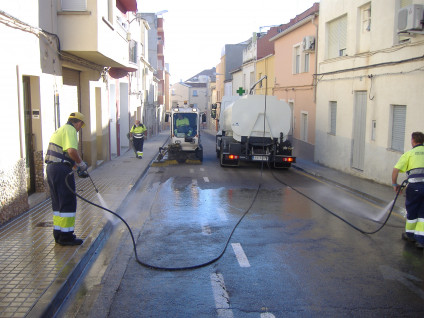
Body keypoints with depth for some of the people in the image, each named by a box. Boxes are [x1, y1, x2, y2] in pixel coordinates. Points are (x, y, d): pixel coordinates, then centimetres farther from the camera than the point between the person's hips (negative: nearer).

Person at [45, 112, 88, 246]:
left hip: (51, 168, 10)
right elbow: (72, 151, -25)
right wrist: (81, 164, -10)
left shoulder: (61, 130, 23)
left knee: (58, 203, 15)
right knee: (68, 203, -3)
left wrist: (77, 168, 30)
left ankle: (58, 234, 22)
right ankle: (66, 236, 1)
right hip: (62, 170, -10)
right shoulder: (70, 130, -9)